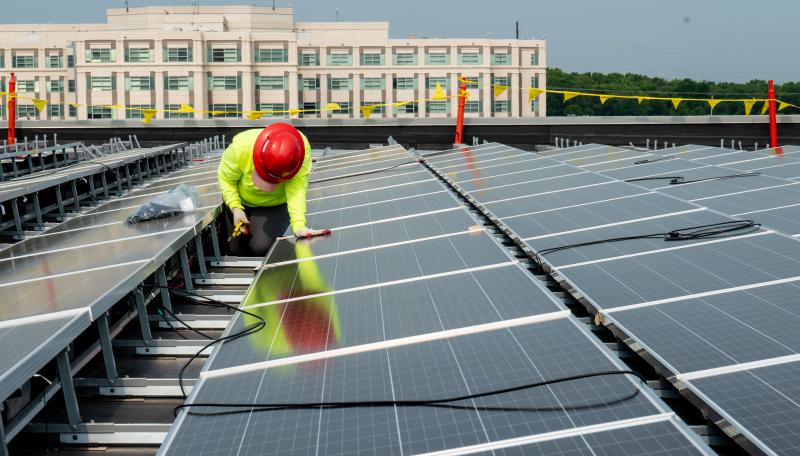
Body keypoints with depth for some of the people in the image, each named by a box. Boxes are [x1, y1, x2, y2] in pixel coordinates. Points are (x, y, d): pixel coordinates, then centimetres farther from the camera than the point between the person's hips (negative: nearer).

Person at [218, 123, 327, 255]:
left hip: (276, 205, -1)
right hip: (240, 200, 1)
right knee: (235, 248, 7)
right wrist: (235, 208, -31)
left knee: (261, 247, -21)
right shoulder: (240, 148, -35)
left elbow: (297, 188, -40)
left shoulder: (303, 148, -35)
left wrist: (299, 225, -51)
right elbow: (226, 179, -19)